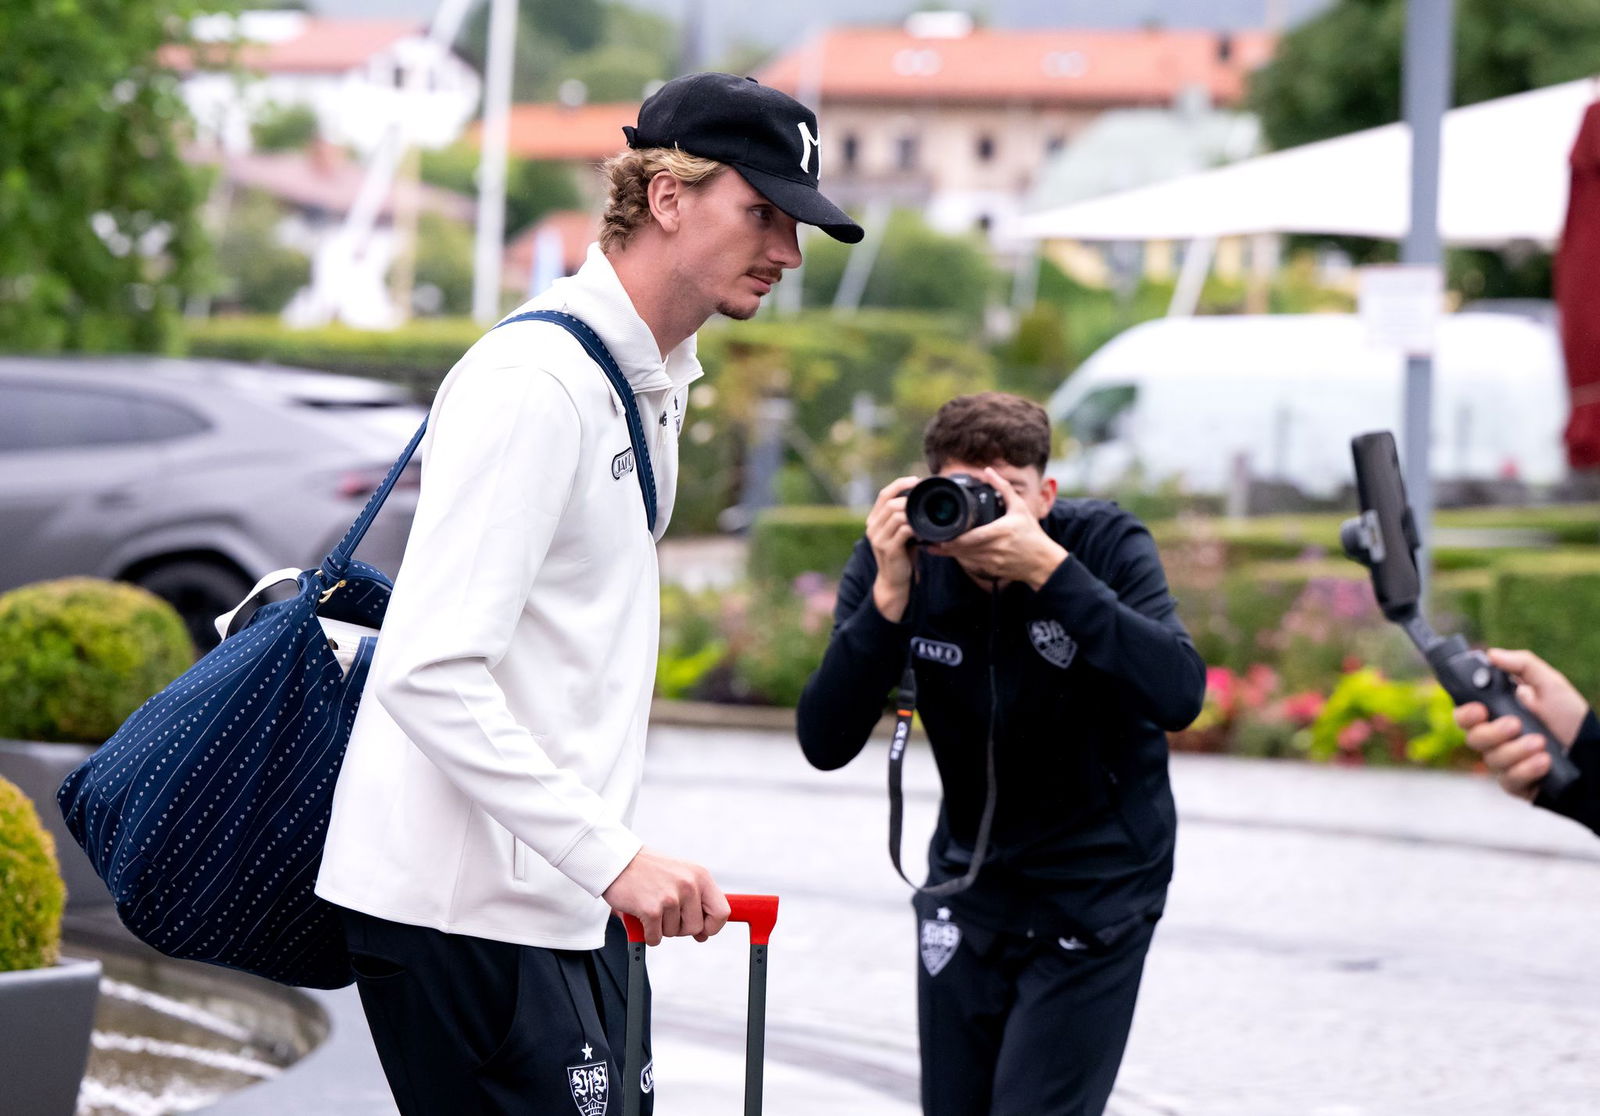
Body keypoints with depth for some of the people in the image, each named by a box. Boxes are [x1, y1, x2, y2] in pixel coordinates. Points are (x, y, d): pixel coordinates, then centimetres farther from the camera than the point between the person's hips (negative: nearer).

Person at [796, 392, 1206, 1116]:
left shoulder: (1106, 545, -16)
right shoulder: (900, 563, -11)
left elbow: (1179, 696, -32)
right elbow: (826, 744, -19)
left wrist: (1048, 568, -37)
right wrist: (889, 597, -31)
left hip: (1096, 897, -3)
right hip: (969, 887, 3)